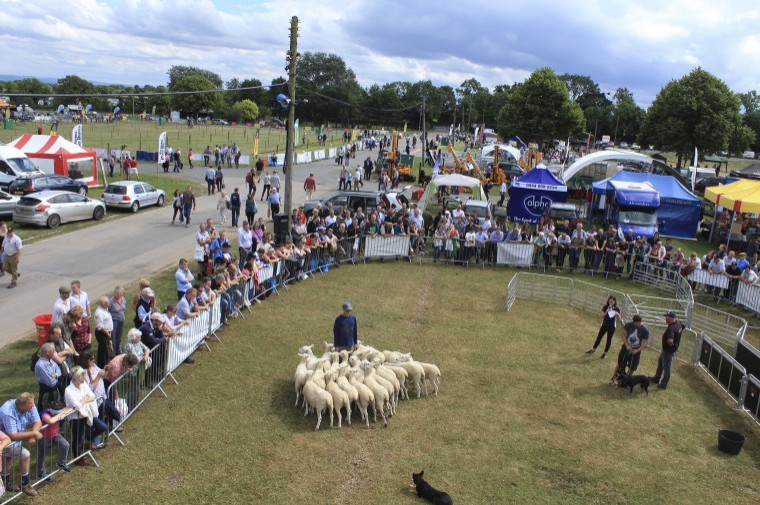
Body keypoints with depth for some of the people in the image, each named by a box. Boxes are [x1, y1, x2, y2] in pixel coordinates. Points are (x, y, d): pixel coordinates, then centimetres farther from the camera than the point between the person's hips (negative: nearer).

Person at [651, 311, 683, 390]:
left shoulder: (671, 328, -34)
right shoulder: (677, 323, -5)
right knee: (660, 362, 26)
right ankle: (657, 378, 42)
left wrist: (670, 344, -25)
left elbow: (670, 341, -48)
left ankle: (663, 384, 22)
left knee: (667, 367, 6)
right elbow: (682, 328, 19)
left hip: (669, 350, -10)